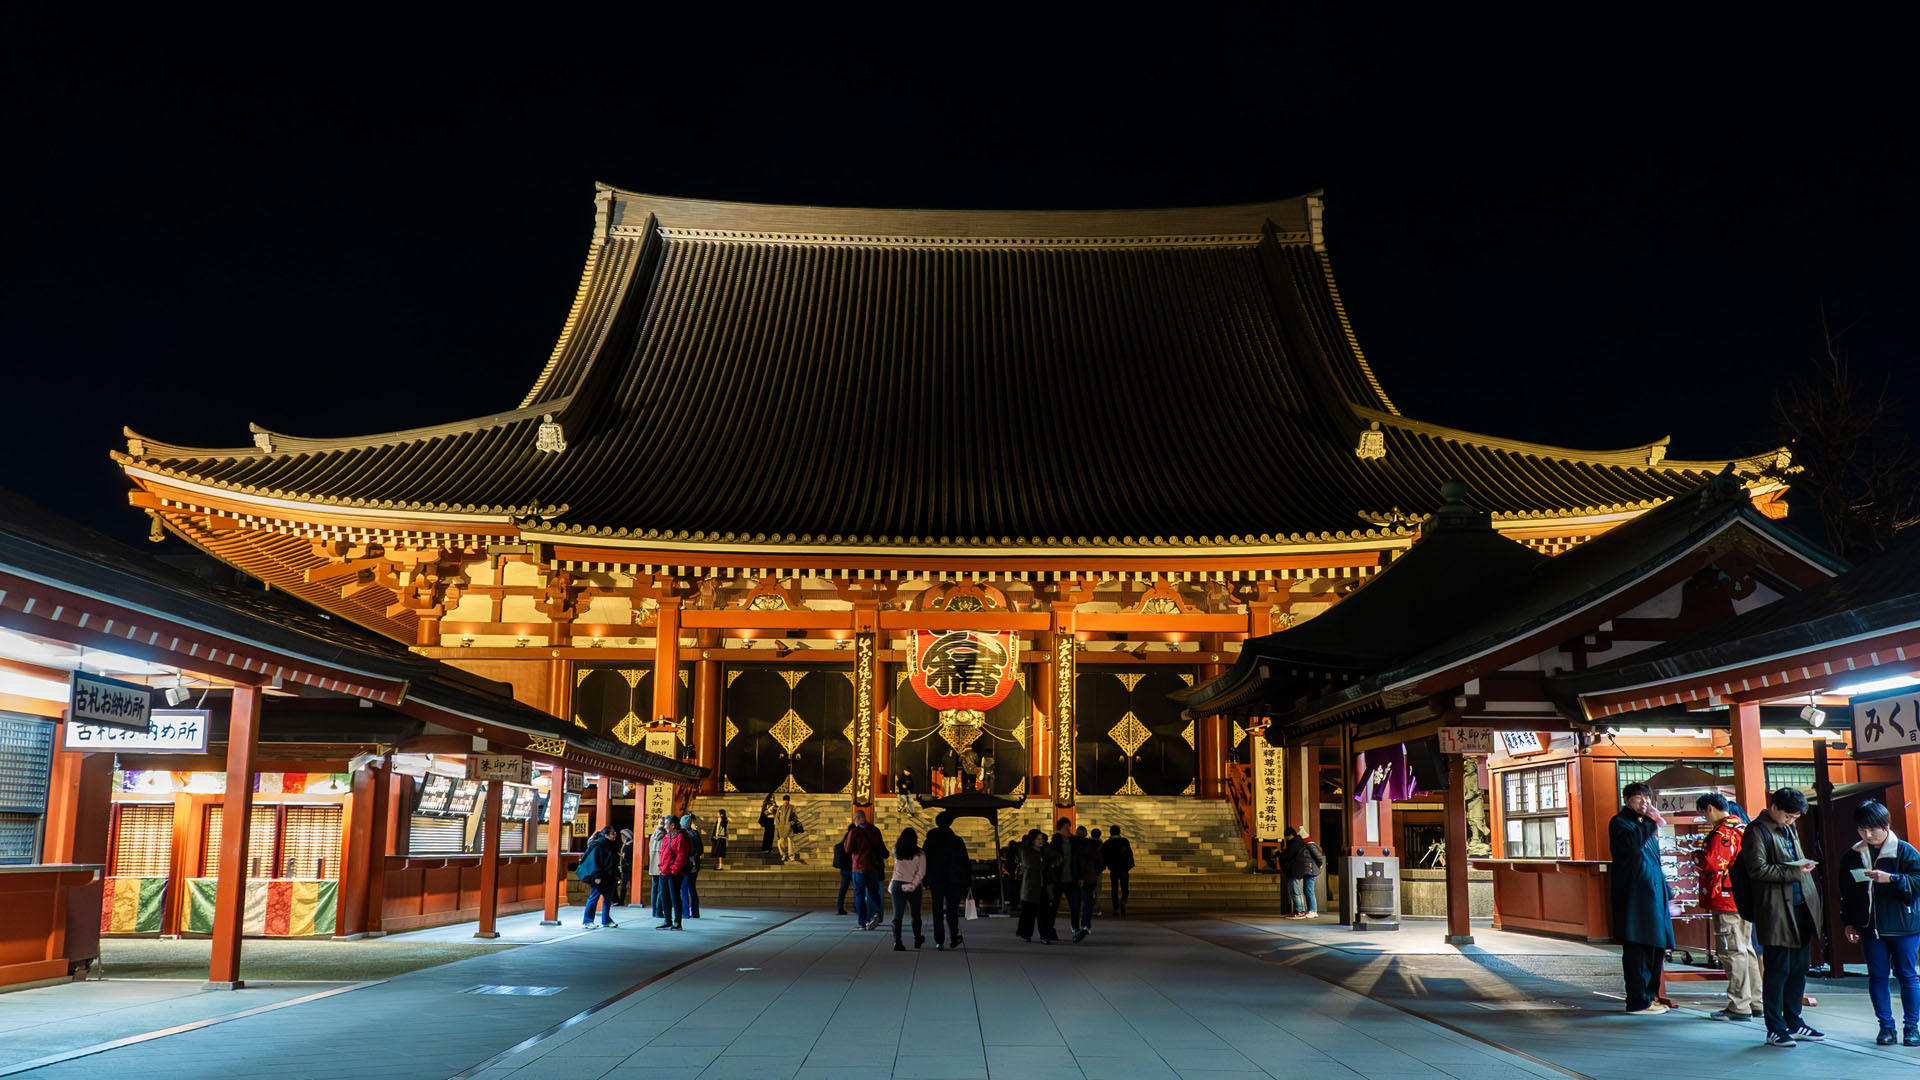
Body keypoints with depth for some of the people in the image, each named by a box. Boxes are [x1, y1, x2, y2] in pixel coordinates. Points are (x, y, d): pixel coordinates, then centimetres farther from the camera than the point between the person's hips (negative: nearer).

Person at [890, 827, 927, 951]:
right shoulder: (919, 854, -7)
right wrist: (913, 885, -13)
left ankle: (897, 942, -12)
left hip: (897, 885, 1)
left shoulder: (896, 851, -1)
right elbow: (921, 873, -13)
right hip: (914, 887, -1)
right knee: (916, 914, 16)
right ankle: (917, 940, 31)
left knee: (897, 915, -1)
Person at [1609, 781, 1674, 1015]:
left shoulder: (1646, 825, 22)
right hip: (1634, 896, -9)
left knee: (1655, 947, 11)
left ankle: (1649, 996, 21)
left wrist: (1667, 893, 22)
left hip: (1653, 894, 9)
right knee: (1637, 949, -7)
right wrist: (1651, 822, -25)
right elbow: (1632, 842, -26)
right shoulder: (1619, 823, -4)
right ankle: (1638, 1002, -4)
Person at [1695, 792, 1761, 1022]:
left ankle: (1739, 1006, -6)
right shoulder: (1742, 829, 14)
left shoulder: (1721, 833, -15)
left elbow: (1712, 863, -25)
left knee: (1732, 951, -7)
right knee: (1746, 949, 15)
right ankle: (1754, 1002, 21)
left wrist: (1699, 855, -4)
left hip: (1726, 901, -10)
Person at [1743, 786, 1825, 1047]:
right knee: (1777, 972, -4)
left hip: (1800, 908, 8)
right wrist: (1793, 872, -19)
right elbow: (1757, 869, -16)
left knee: (1798, 970, 12)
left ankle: (1794, 1023, 23)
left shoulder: (1789, 830, 20)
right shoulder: (1756, 831, -7)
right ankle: (1775, 1029, 2)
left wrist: (1805, 867, 12)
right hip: (1776, 912, -8)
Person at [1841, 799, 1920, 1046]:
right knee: (1877, 976, 5)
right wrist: (1849, 922, 9)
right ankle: (1886, 1026, 14)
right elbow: (1847, 893, 13)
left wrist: (1890, 879, -23)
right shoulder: (1853, 856, 6)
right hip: (1870, 927, 3)